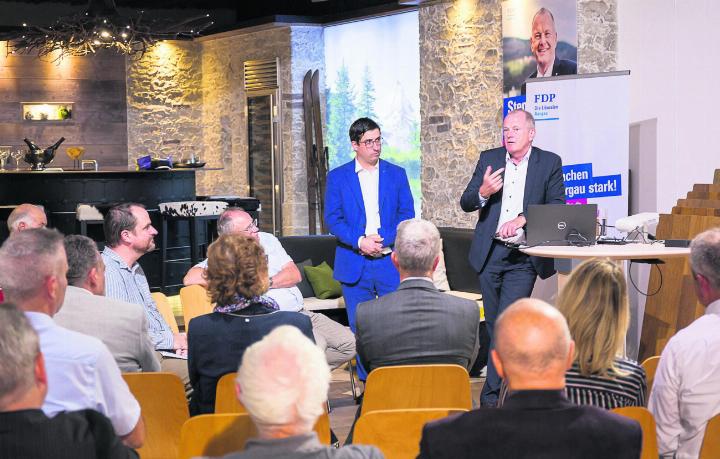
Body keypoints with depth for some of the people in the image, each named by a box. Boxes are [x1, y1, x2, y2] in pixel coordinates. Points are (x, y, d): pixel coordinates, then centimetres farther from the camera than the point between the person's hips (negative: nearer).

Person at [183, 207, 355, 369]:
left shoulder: (267, 240, 13)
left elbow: (295, 275, 9)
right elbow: (190, 278, -20)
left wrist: (267, 282, -11)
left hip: (301, 313, 7)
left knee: (349, 342, -4)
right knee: (316, 343, -31)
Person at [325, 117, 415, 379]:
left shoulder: (396, 174, 8)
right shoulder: (337, 177, 6)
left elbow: (407, 215, 3)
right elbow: (332, 219, 0)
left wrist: (384, 240, -12)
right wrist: (360, 241, -15)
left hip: (391, 261, 0)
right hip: (354, 265, 0)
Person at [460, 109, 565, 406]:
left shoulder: (549, 163, 3)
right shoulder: (489, 159, 8)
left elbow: (557, 207, -3)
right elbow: (466, 203, 7)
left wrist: (522, 219, -17)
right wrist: (483, 192, -15)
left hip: (523, 258, -3)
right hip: (489, 253, 3)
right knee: (494, 325, 9)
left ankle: (491, 393, -10)